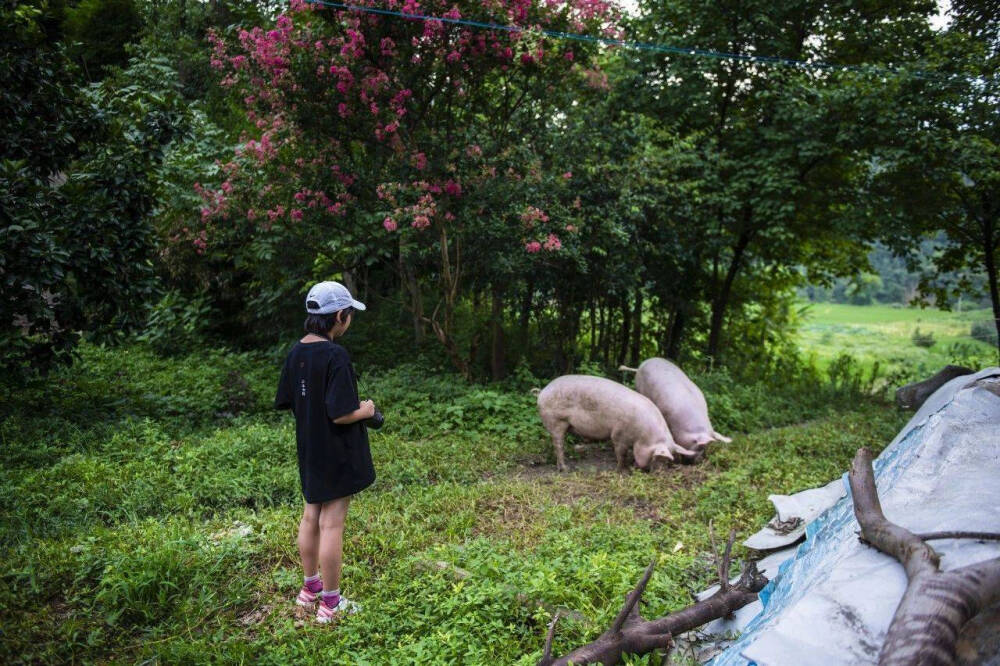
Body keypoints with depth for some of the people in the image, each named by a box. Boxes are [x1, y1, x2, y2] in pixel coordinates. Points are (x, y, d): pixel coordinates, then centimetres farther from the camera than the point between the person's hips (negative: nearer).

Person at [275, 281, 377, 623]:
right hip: (337, 453, -8)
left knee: (311, 517, 19)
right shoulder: (335, 356, -23)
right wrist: (366, 411, -7)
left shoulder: (296, 352, 0)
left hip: (309, 450, 8)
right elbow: (341, 414, -26)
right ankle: (331, 603, 15)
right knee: (332, 524, 2)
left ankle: (310, 587, 36)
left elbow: (286, 401, 9)